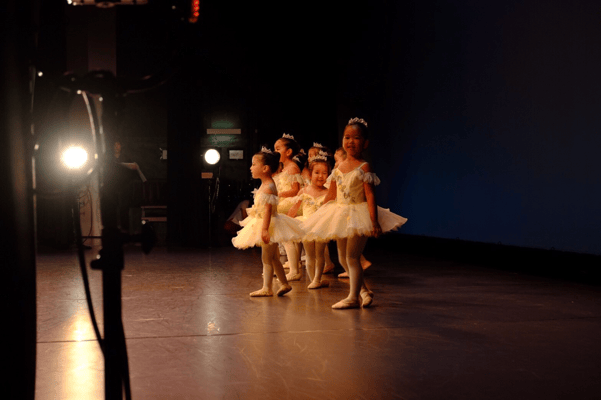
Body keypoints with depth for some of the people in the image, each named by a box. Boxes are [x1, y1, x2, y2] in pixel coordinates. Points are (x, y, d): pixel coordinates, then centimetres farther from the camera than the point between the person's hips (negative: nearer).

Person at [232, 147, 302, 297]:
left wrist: (264, 229, -30)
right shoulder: (264, 185, 12)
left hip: (269, 224, -10)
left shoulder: (268, 187, -19)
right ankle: (284, 284, 23)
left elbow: (268, 209, -26)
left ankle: (267, 288, 3)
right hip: (263, 224, 10)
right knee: (273, 258, 15)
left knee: (266, 258, -3)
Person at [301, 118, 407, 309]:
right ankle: (364, 290, 28)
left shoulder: (364, 168, -10)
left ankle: (353, 297, 1)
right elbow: (331, 195, 14)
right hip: (340, 215, 7)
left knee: (352, 256, -8)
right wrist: (320, 216, 15)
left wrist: (374, 222, -21)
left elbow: (370, 196, -15)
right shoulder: (339, 167, 8)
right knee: (343, 258, 13)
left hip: (358, 216, -7)